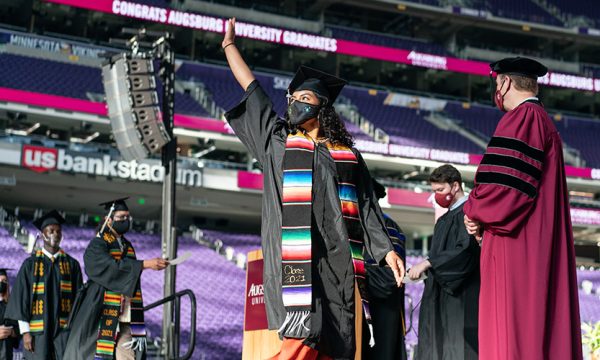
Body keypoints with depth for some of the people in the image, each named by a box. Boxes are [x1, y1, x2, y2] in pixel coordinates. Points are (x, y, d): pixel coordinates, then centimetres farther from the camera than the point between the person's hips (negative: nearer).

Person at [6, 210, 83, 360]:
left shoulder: (72, 264, 11)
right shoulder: (31, 264, 6)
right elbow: (21, 298, 3)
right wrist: (25, 331, -5)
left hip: (65, 330, 1)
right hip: (38, 330, -1)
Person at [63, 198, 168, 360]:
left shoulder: (128, 246, 18)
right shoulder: (96, 246, -4)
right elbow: (114, 267, -23)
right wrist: (146, 264, -30)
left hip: (124, 320, 6)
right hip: (102, 317, -6)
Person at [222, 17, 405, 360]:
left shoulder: (349, 157, 18)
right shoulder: (277, 140, 18)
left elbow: (367, 207, 15)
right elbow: (251, 88, 23)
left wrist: (386, 250, 4)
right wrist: (230, 45, 28)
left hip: (338, 260, 2)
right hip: (296, 257, -2)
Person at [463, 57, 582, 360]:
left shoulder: (521, 118, -8)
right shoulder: (545, 122, 23)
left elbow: (504, 183, -19)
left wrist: (474, 211, -2)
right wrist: (480, 213, 13)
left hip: (517, 245, -10)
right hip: (544, 243, 10)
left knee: (512, 333, -12)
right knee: (543, 328, 7)